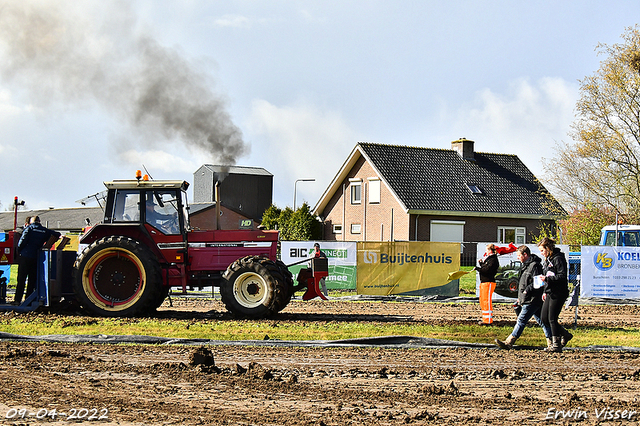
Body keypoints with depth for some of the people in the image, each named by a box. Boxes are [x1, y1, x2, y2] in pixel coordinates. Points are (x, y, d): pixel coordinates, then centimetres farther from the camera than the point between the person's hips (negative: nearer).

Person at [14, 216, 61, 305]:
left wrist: (19, 251, 5)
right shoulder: (45, 231, 9)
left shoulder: (29, 228, 0)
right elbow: (57, 235, 10)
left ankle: (17, 300, -5)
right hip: (35, 257, 3)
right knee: (32, 280, 9)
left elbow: (22, 241, -7)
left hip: (24, 257, -3)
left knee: (21, 279, -1)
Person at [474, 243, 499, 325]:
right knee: (482, 301, 15)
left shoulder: (493, 260, -14)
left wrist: (477, 268, -13)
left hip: (489, 282, -11)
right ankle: (485, 319, 23)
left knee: (486, 302, -10)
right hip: (484, 282, 11)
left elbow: (486, 270, -23)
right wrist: (481, 263, 8)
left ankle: (488, 321, -8)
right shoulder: (488, 259, 19)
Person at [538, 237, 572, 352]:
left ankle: (556, 345, 0)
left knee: (552, 319, -8)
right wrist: (545, 292, 19)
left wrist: (547, 279, -24)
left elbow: (562, 276, -19)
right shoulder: (547, 260, 16)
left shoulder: (558, 259, -12)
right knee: (544, 318, 7)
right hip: (550, 293, 10)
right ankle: (565, 335, 21)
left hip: (558, 294, -10)